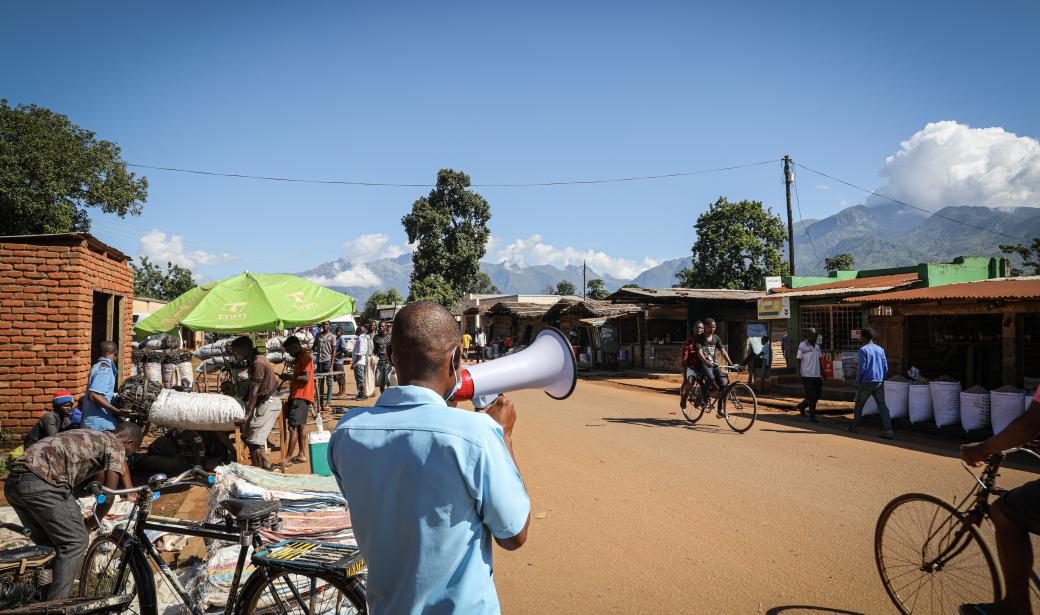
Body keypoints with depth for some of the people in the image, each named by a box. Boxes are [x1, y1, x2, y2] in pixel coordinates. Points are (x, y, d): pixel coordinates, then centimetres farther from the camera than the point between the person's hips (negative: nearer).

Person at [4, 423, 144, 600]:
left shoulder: (93, 437, 30)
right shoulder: (116, 446, 5)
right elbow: (108, 497, 4)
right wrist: (92, 523, 21)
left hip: (13, 482, 9)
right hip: (41, 483, -9)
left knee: (46, 541, 24)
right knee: (75, 541, 3)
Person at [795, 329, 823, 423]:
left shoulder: (816, 346, 12)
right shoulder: (802, 346, -9)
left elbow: (819, 359, 18)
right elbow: (799, 360, -9)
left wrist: (821, 372, 17)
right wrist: (799, 372, -15)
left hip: (817, 375, 7)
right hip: (807, 375, -7)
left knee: (818, 394, 10)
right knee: (811, 397, -3)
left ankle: (801, 406, 28)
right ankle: (812, 415, 7)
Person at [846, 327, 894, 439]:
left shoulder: (863, 349, -9)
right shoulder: (880, 349, 8)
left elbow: (862, 367, -13)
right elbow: (885, 368, 9)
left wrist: (858, 380, 0)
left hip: (867, 382, -5)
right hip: (879, 382, 5)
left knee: (858, 405, 11)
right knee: (882, 406, 1)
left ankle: (855, 426, 22)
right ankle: (888, 430, -9)